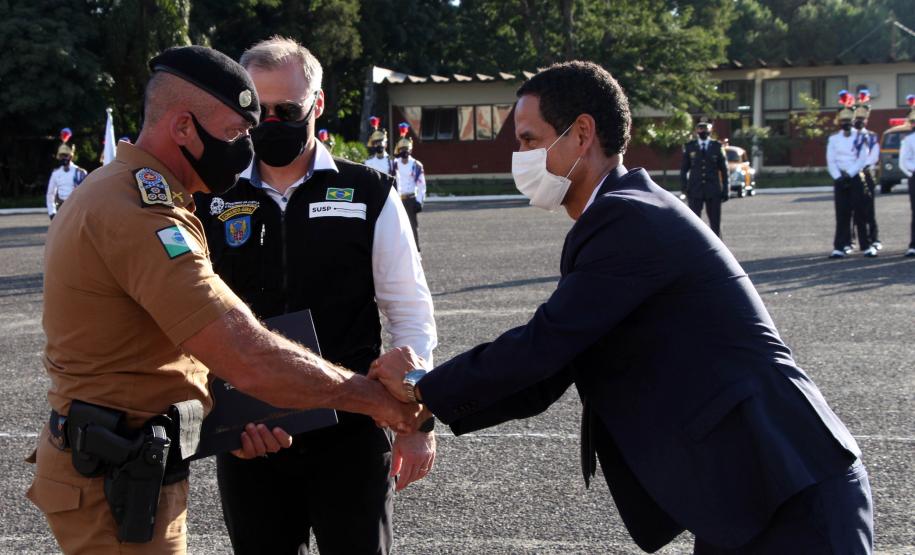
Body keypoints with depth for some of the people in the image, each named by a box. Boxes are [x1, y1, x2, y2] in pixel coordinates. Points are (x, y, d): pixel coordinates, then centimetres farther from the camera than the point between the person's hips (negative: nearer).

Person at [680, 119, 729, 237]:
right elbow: (684, 168, 9)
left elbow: (724, 169, 8)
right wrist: (684, 187, -3)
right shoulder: (689, 147, 7)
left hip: (713, 191, 0)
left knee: (715, 222, 3)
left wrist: (725, 190, 4)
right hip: (695, 191, 0)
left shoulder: (717, 146, 7)